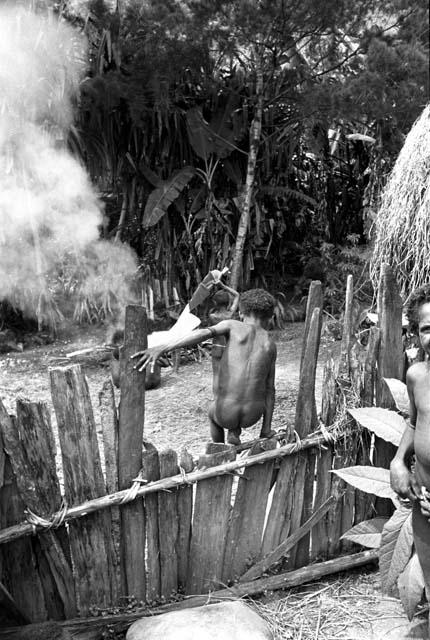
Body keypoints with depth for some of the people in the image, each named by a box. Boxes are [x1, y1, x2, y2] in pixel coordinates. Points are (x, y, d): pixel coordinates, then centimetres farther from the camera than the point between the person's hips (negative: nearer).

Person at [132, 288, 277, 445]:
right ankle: (234, 433, 21)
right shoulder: (270, 345, 9)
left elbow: (204, 333, -20)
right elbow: (270, 389, 8)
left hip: (226, 413, -2)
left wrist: (161, 348, -33)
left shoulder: (232, 326, 1)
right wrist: (266, 429, 14)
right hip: (253, 416, 2)